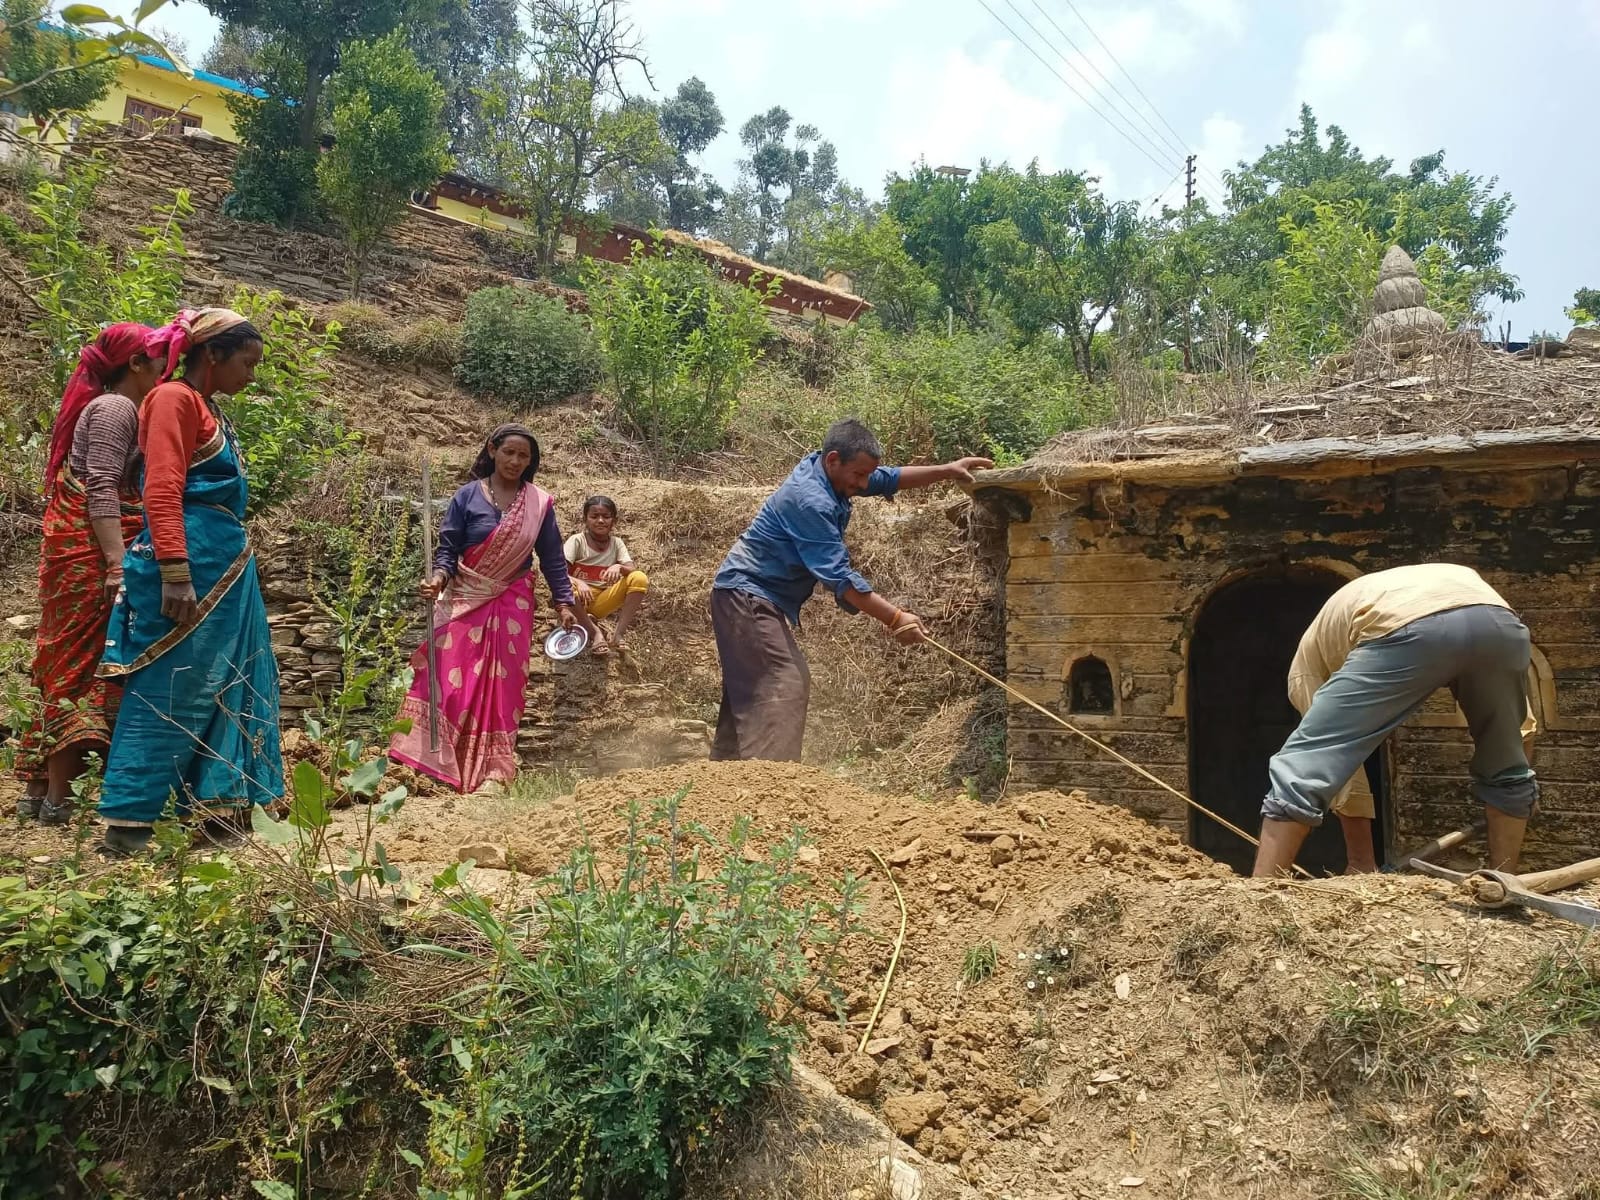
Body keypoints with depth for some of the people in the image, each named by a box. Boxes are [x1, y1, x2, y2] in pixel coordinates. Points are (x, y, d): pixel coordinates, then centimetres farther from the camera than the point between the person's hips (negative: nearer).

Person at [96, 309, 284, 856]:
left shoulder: (207, 410, 19)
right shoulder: (175, 398, -7)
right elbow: (162, 492, -17)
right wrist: (175, 574, -24)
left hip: (227, 565, 10)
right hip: (192, 562, -10)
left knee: (228, 686, 11)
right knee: (168, 693, -5)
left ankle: (219, 807, 18)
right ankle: (127, 823, 2)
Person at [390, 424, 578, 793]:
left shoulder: (539, 503, 1)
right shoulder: (467, 496, -3)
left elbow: (552, 558, 6)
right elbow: (448, 549, -2)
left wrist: (564, 603, 1)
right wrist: (438, 578, -22)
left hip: (512, 604, 1)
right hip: (466, 600, -1)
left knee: (503, 683, 2)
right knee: (452, 678, -7)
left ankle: (493, 769, 9)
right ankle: (434, 761, 3)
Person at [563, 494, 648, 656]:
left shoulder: (616, 543, 2)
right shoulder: (577, 540, -7)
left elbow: (633, 569, -11)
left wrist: (619, 567, -33)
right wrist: (578, 582, -37)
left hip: (602, 602, 3)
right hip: (580, 601, -2)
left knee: (640, 579, -19)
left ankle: (618, 633, -19)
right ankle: (595, 632, -22)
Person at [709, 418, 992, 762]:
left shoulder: (827, 470, 3)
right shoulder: (810, 501, -26)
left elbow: (889, 478, 18)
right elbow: (839, 576, -26)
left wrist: (946, 470, 11)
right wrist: (895, 619, -24)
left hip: (755, 595, 11)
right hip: (747, 595, -11)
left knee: (749, 692, 13)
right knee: (782, 686, -17)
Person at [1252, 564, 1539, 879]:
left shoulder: (1313, 647, 35)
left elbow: (1339, 755, 29)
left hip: (1408, 630, -4)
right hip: (1500, 624, 5)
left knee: (1306, 765, 3)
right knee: (1506, 772, 29)